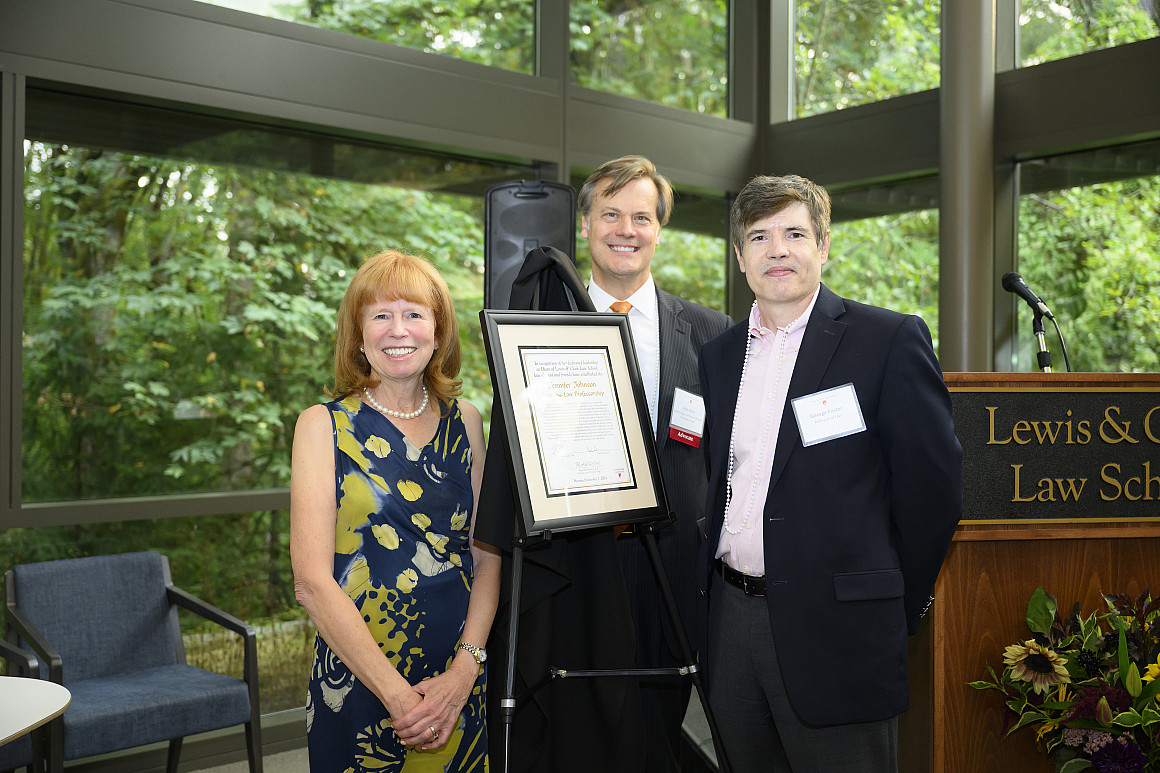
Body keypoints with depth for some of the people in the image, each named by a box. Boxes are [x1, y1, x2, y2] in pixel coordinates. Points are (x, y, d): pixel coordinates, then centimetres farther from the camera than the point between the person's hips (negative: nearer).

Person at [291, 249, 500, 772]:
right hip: (357, 685, -3)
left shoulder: (464, 421, 5)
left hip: (461, 684, 3)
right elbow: (312, 580, -10)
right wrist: (396, 693, -15)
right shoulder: (322, 425, -5)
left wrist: (465, 668, -12)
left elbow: (487, 555, 2)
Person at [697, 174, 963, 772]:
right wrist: (716, 591, 9)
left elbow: (933, 486, -6)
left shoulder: (890, 340, -6)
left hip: (833, 632, -5)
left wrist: (893, 608, -1)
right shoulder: (717, 355, 11)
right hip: (730, 622, 5)